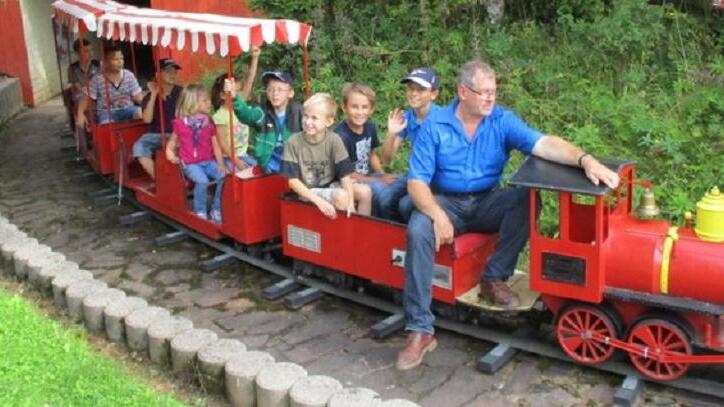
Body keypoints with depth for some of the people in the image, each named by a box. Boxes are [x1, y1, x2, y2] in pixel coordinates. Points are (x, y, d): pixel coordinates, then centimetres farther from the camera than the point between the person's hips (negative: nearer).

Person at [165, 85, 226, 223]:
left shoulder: (209, 122, 8)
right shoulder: (181, 122, -1)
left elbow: (215, 145, 7)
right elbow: (173, 140, 13)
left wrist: (221, 164, -4)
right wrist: (169, 151, -8)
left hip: (208, 161, 4)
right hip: (190, 163, -4)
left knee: (223, 176, -22)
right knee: (202, 180, -32)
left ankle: (216, 210, -4)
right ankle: (200, 212, -11)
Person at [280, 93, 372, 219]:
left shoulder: (334, 140, -12)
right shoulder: (293, 142, -15)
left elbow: (345, 174, -12)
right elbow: (293, 181, -16)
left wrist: (351, 201, -25)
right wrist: (319, 201, -26)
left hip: (331, 185, 3)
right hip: (308, 192, -3)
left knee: (365, 191, -16)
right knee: (341, 196, -28)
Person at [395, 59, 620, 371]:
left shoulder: (503, 121, -5)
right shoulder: (434, 126, -8)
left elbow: (544, 144, -20)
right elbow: (417, 181, -12)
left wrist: (585, 160, -39)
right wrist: (437, 215, -29)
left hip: (486, 203, 2)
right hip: (445, 202, -2)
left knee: (526, 198, -26)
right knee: (417, 231, -32)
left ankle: (494, 278, -13)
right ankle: (420, 330, -27)